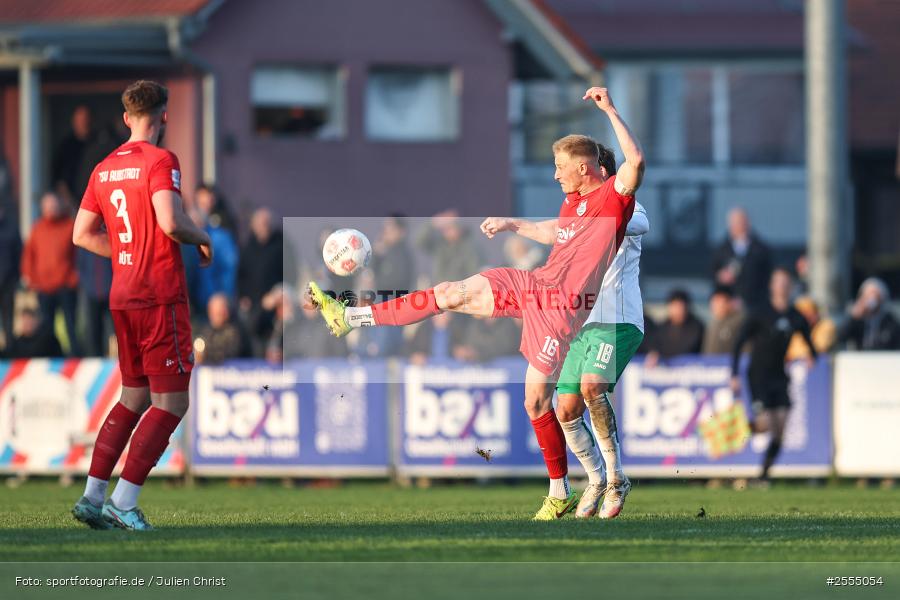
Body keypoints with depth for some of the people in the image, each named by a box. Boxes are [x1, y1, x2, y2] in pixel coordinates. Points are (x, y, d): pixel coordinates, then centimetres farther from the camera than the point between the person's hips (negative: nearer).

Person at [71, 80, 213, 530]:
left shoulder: (104, 169, 12)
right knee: (171, 403, -3)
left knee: (134, 398, 17)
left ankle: (92, 497, 12)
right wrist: (201, 238, -3)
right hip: (161, 297, -8)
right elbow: (170, 222, -23)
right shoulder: (159, 160, -10)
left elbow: (82, 234, 15)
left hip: (122, 298, 8)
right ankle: (123, 502, -10)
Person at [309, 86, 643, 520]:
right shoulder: (574, 200, 13)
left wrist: (610, 111, -33)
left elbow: (635, 161, -33)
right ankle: (350, 318, 4)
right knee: (452, 294, 0)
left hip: (561, 308, -8)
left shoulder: (615, 197, -13)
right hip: (534, 285, 8)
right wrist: (510, 224, 28)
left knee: (536, 400, -8)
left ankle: (560, 495, 5)